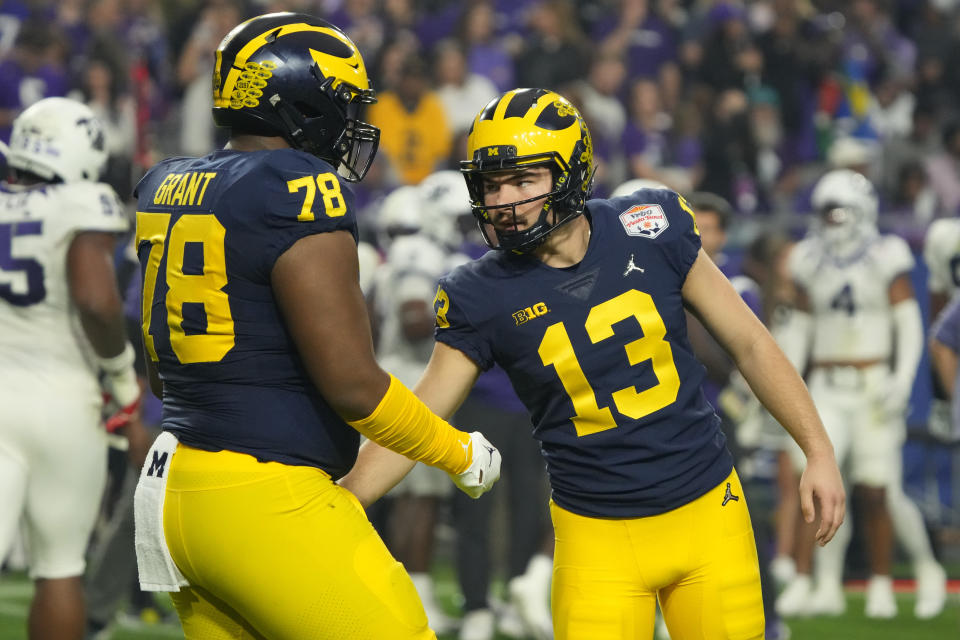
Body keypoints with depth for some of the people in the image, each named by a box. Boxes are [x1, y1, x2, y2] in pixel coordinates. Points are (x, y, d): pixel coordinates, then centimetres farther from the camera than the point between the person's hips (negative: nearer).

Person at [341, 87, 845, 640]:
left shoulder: (650, 229, -4)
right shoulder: (483, 297, -7)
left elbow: (748, 342, 4)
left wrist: (819, 451, 3)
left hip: (708, 511, 1)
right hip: (599, 535, -1)